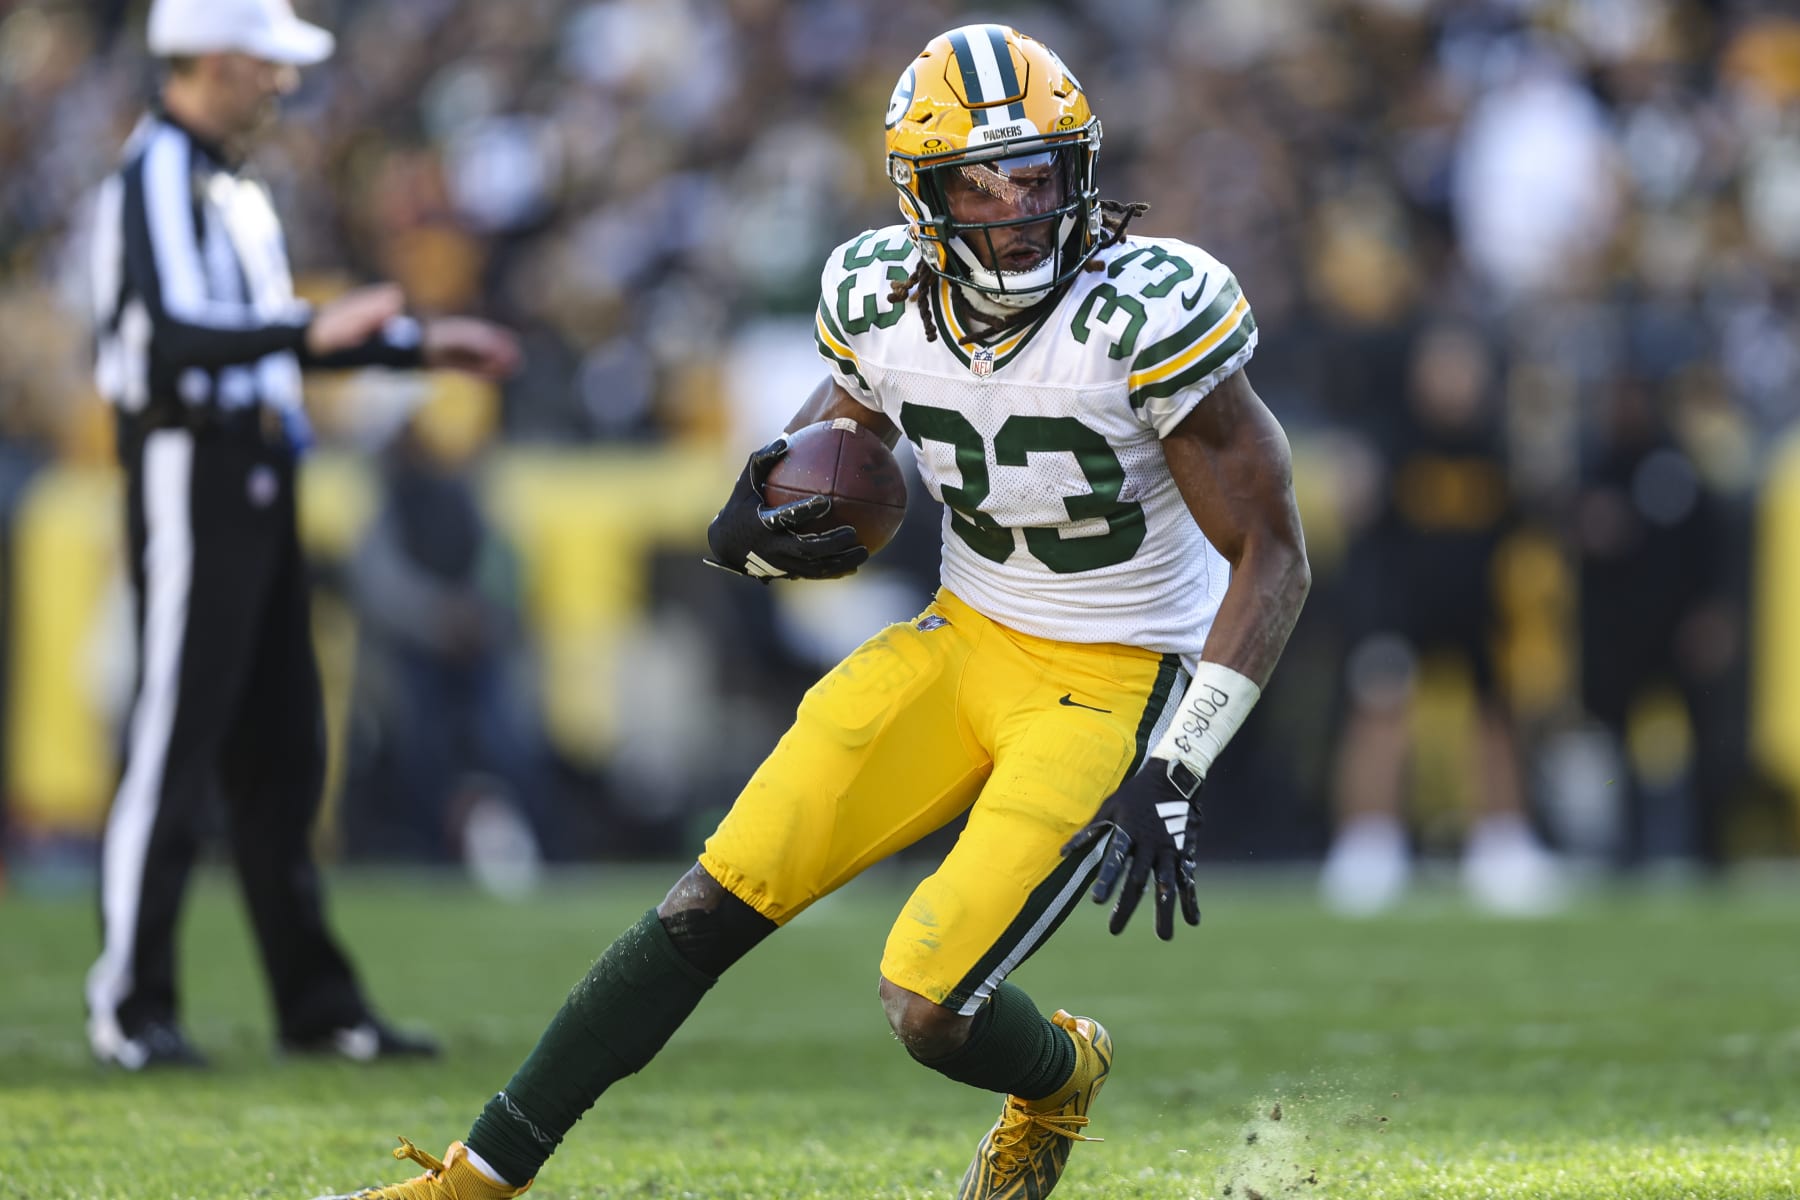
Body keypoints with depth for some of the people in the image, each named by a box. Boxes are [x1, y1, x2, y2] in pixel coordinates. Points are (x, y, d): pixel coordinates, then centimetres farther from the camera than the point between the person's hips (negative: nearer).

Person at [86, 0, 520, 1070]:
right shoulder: (158, 176, -13)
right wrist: (313, 332, -37)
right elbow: (171, 337, -27)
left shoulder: (228, 180, 19)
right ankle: (129, 1008, -4)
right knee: (176, 740, -8)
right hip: (189, 475, -10)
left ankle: (317, 1005, 14)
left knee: (280, 750, 10)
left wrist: (421, 346, 23)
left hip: (257, 489, 10)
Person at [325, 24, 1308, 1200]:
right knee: (714, 908, -3)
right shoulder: (884, 300, -7)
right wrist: (759, 529, -9)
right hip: (964, 640, 5)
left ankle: (1060, 1078, 22)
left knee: (933, 1006, -15)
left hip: (1114, 686, -5)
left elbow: (1272, 555, -18)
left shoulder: (1149, 316, -23)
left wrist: (1174, 776, -24)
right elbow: (841, 414, 16)